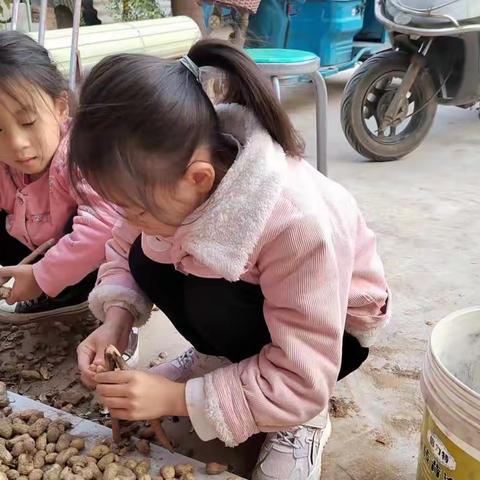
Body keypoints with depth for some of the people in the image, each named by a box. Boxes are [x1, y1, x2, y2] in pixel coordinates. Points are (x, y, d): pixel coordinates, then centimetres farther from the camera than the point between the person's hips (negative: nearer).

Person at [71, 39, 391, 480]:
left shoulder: (298, 222, -40)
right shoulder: (167, 173, -23)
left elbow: (303, 380, -33)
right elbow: (123, 251, -4)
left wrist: (176, 398, -33)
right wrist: (116, 322, -23)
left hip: (336, 329, -5)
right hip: (251, 301, 6)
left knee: (212, 301, -33)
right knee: (146, 259, -16)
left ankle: (306, 415, -5)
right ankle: (234, 363, 6)